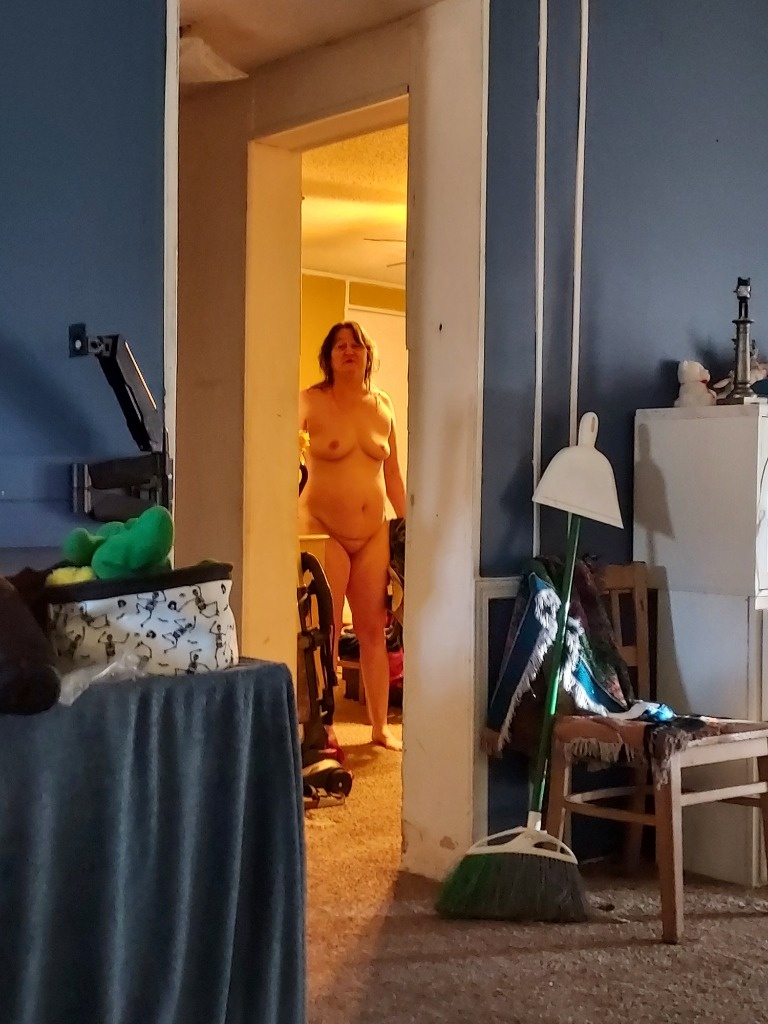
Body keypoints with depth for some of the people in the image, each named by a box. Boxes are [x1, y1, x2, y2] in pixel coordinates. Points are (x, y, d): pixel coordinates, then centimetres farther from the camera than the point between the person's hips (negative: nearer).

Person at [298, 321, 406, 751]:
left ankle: (381, 726, 21)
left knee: (373, 630, 10)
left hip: (374, 534, 5)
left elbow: (392, 472, 14)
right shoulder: (311, 402, -6)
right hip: (324, 532, -4)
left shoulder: (383, 404, 8)